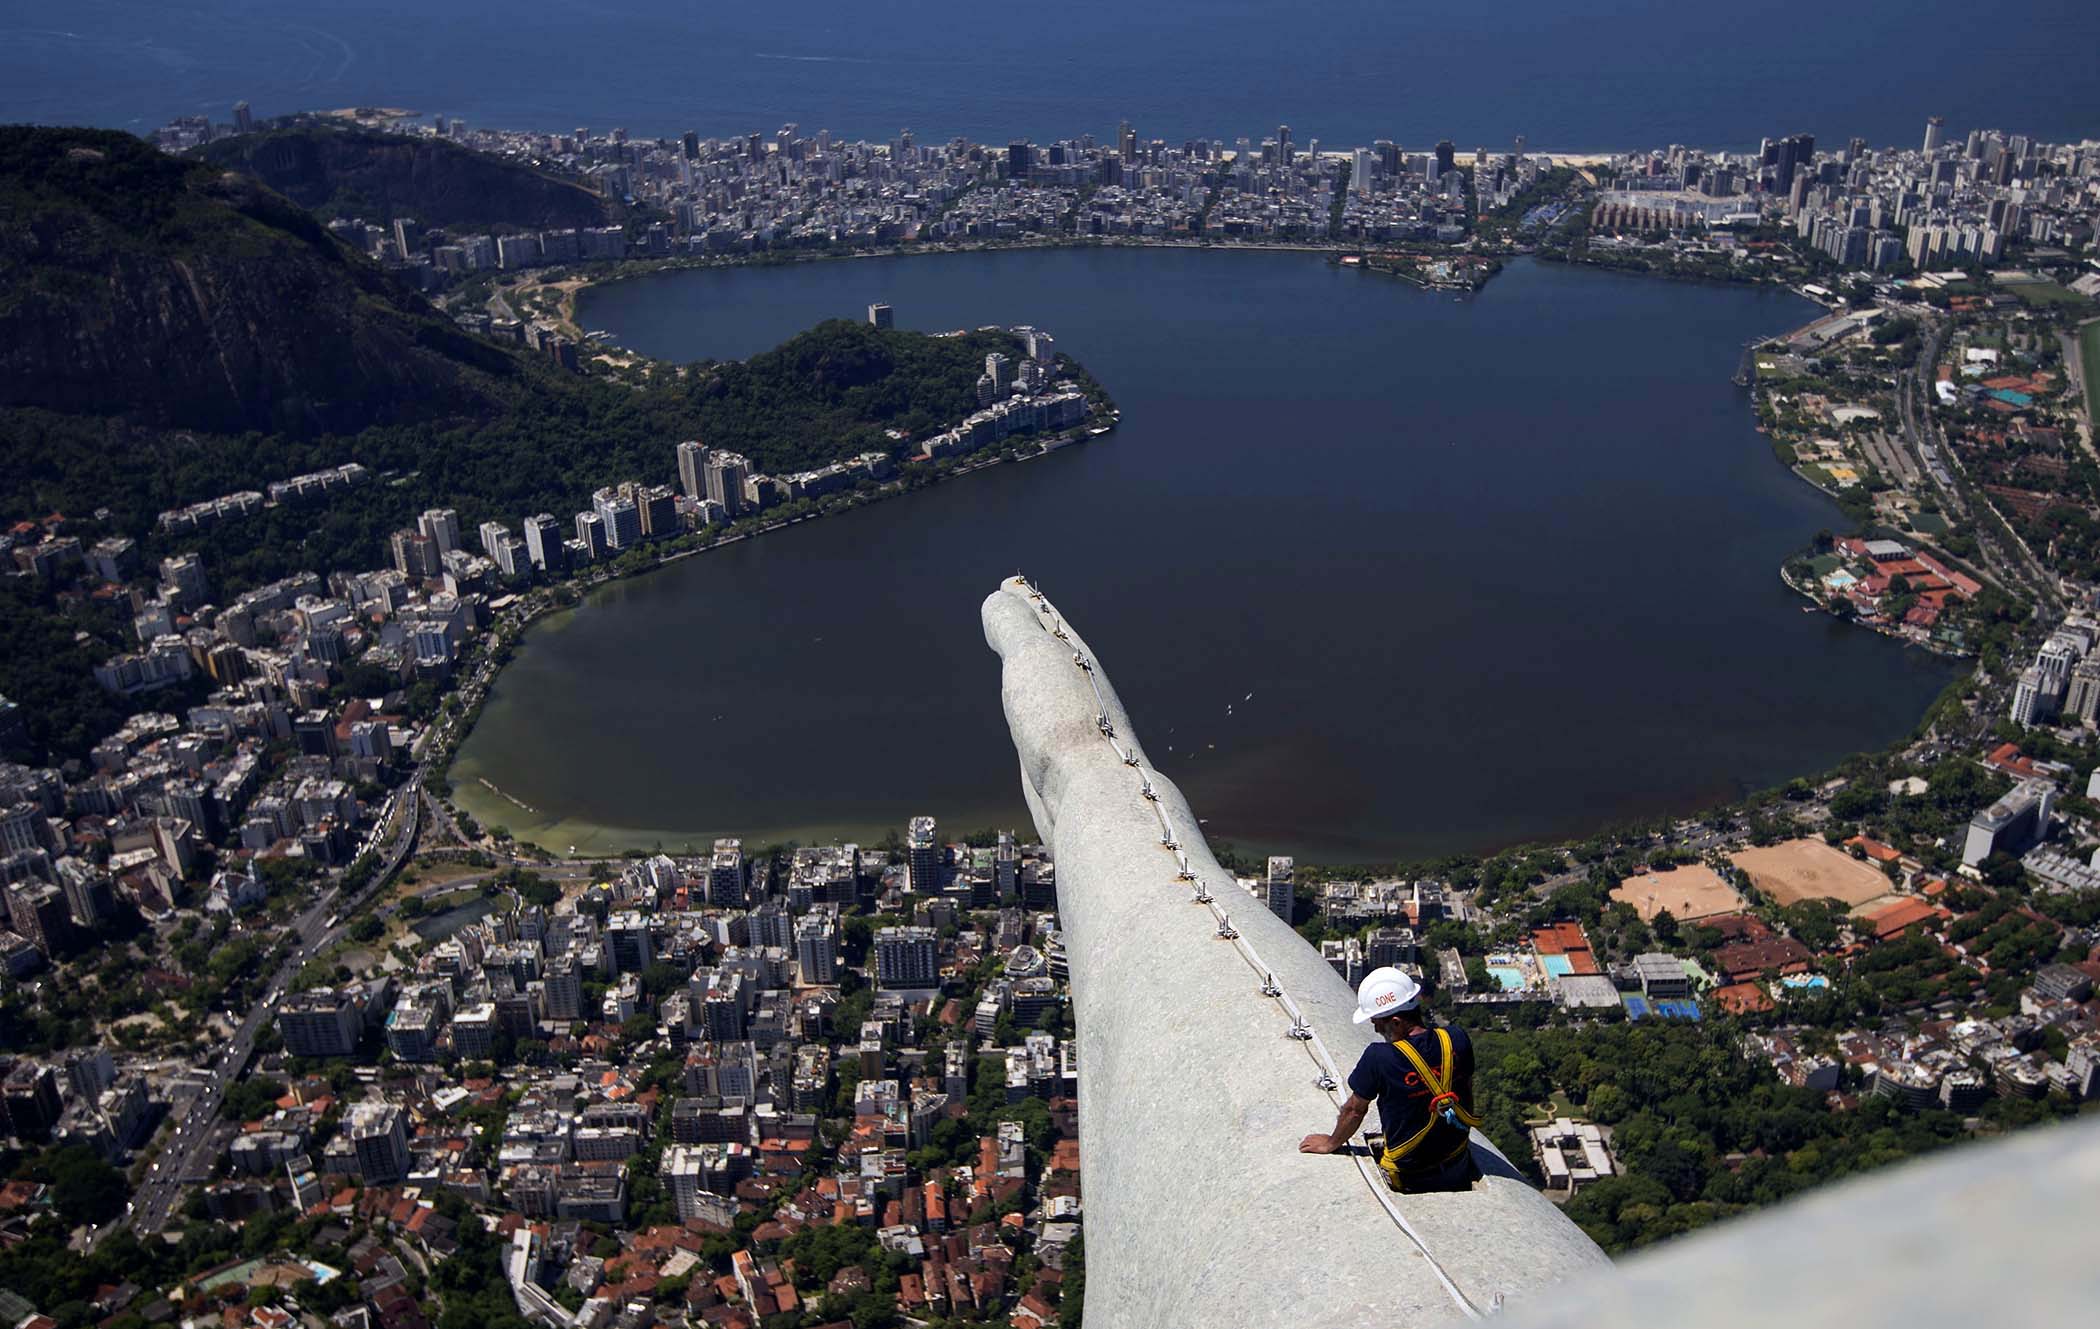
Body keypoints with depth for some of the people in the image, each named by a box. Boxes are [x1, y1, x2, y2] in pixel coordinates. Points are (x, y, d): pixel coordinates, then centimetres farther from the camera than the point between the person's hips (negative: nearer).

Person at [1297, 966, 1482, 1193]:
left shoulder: (1378, 1058, -25)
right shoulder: (1457, 1039, -13)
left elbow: (1354, 1110, -8)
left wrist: (1331, 1143, 11)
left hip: (1410, 1177, -4)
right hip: (1458, 1166, 4)